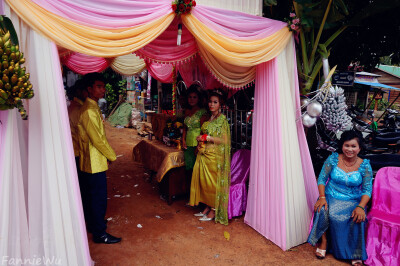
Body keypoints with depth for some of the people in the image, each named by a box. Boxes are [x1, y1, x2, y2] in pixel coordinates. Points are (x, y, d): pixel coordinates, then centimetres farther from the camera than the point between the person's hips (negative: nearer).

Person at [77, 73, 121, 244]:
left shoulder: (93, 107, 11)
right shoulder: (89, 111, -21)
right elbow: (98, 139, -21)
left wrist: (107, 155, 14)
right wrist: (112, 156, -9)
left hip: (90, 162, 10)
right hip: (95, 162, -10)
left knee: (89, 195, 21)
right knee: (99, 198, 0)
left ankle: (92, 224, 37)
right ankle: (99, 233, 12)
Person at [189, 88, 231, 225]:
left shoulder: (222, 119, -10)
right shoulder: (207, 117, 12)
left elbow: (224, 140, -16)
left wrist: (207, 138, -15)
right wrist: (200, 143, 4)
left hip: (214, 157, -7)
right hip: (203, 154, 7)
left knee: (213, 183, 2)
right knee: (203, 181, 11)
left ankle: (213, 211, 16)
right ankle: (207, 207, 26)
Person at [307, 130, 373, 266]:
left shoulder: (364, 165, -2)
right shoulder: (333, 159, -3)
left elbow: (367, 189, -5)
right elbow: (322, 179, -2)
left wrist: (361, 207, -23)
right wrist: (322, 197, -19)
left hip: (353, 201, 0)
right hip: (331, 197, 0)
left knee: (358, 219, -29)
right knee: (322, 211, -31)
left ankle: (356, 254, -6)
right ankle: (324, 241, -7)